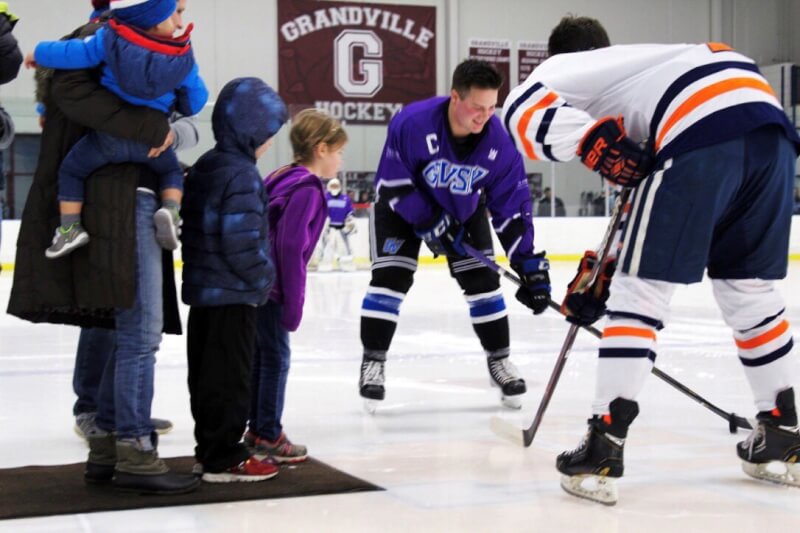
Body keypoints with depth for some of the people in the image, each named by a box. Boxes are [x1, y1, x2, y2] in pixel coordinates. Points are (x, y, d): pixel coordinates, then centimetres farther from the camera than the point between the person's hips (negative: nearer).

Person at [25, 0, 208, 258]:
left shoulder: (110, 39, -11)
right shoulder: (183, 56, -5)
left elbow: (74, 53, -5)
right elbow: (196, 97, 5)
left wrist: (40, 53, 14)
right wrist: (182, 107, 30)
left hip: (109, 136, -1)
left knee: (71, 170, 20)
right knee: (172, 171, 28)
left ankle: (70, 227, 14)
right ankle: (170, 210, 0)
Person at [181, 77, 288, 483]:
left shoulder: (203, 167, 10)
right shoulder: (242, 175, -19)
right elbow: (242, 243, -25)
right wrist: (266, 277, -9)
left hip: (202, 289, 9)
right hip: (232, 295, -9)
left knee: (208, 371, 15)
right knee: (229, 375, -2)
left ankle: (210, 448, 25)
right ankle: (223, 459, 4)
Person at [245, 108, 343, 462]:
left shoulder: (284, 178, 14)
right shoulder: (307, 188, -14)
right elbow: (291, 246, -21)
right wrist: (293, 303, -16)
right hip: (268, 286, -9)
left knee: (262, 354, 15)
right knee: (276, 357, -1)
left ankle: (258, 430, 23)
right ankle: (268, 435, 5)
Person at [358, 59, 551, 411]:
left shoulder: (497, 141, -26)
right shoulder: (412, 123, -36)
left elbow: (512, 205, -21)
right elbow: (393, 183, -25)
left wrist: (529, 264, -25)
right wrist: (429, 223, -27)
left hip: (464, 210, 3)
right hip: (403, 207, -3)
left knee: (483, 281, -2)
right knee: (390, 278, -13)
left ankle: (499, 359, 14)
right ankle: (372, 362, -2)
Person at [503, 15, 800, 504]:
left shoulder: (567, 66, 25)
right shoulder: (646, 65, 43)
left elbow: (523, 111, -1)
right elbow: (647, 200, 41)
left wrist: (595, 147, -2)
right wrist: (603, 274, 41)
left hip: (704, 128, -7)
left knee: (640, 291, 2)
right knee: (749, 287, 22)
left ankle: (603, 451, 0)